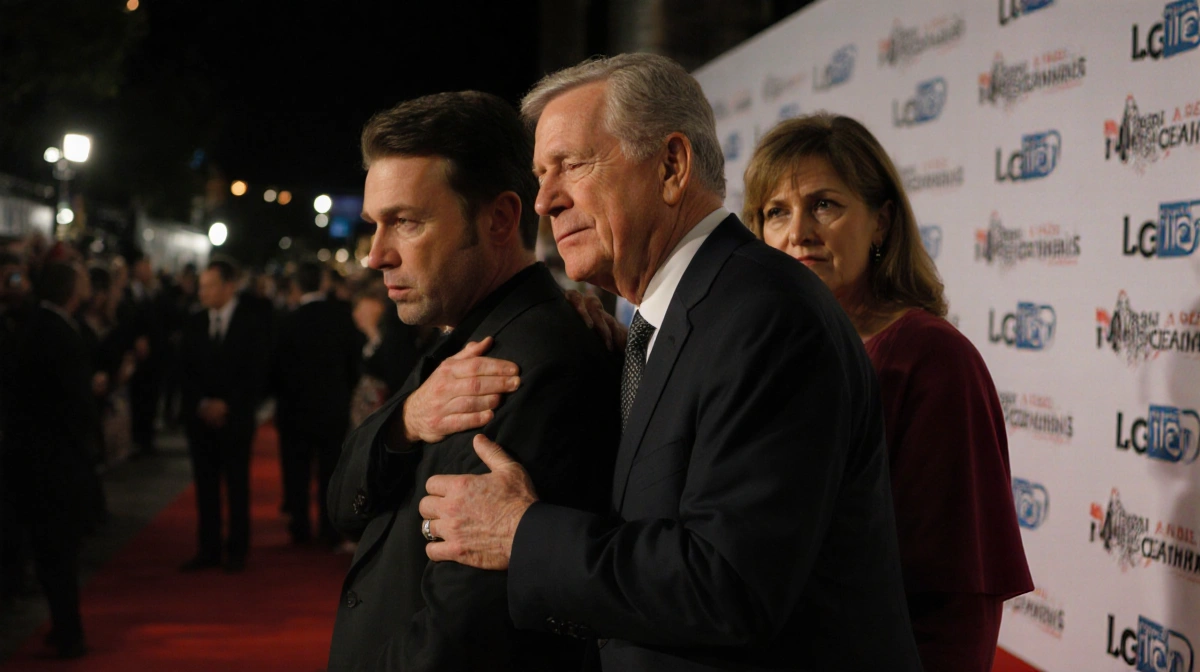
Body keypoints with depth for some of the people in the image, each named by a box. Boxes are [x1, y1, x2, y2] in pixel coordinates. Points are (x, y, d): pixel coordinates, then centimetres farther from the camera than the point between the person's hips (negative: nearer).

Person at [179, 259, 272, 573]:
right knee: (205, 485, 4)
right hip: (201, 416, 3)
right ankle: (208, 550, 9)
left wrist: (227, 405, -12)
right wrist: (201, 404, -6)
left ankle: (236, 550, 9)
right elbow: (187, 372, 9)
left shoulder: (252, 321, -2)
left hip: (236, 417, -3)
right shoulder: (195, 323, 10)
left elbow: (257, 372, -6)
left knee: (237, 485, 1)